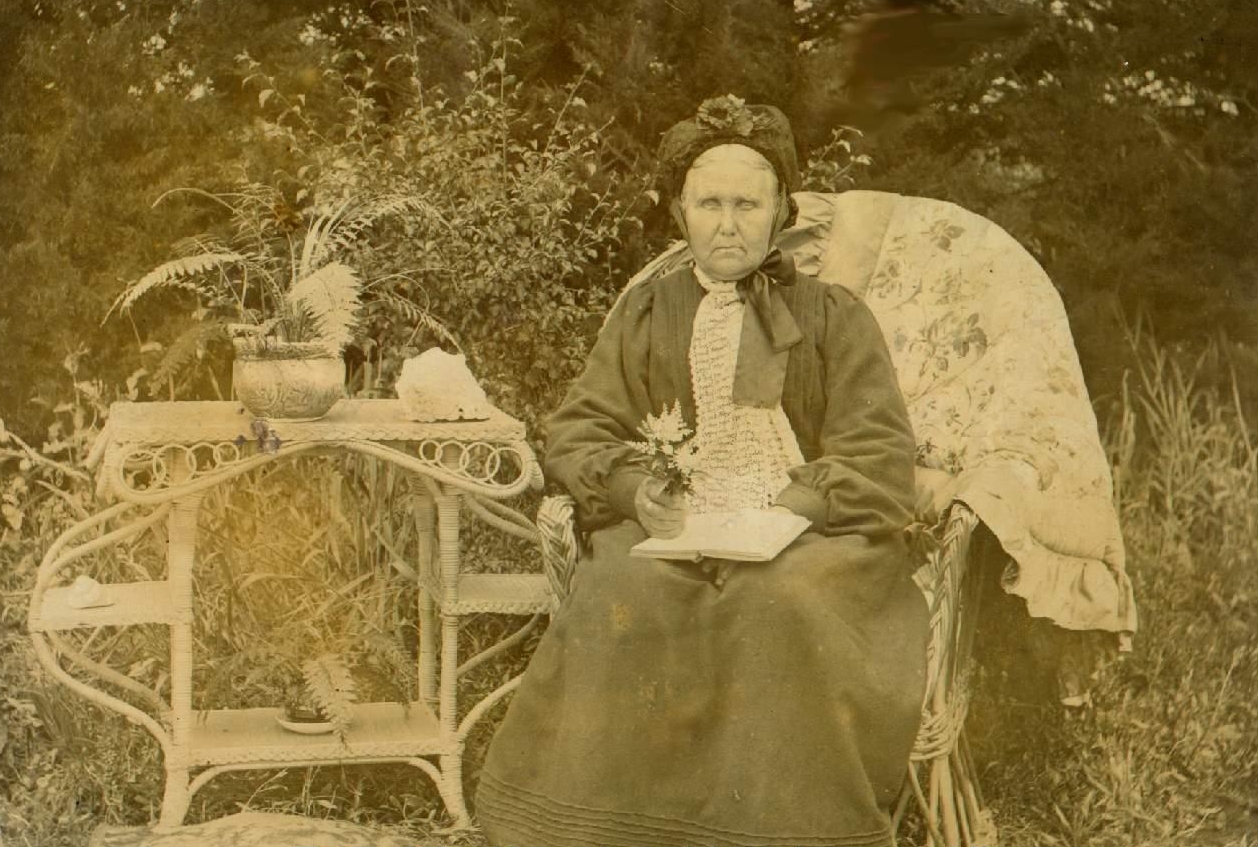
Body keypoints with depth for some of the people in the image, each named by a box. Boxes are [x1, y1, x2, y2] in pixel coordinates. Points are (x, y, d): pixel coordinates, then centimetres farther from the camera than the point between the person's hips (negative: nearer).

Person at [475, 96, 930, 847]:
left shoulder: (833, 318, 14)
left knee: (782, 612, -35)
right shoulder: (645, 314, 20)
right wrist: (635, 490, -9)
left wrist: (787, 510, -14)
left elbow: (880, 460, 4)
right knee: (621, 608, -31)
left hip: (809, 535, -1)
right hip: (669, 532, 2)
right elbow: (577, 433, 13)